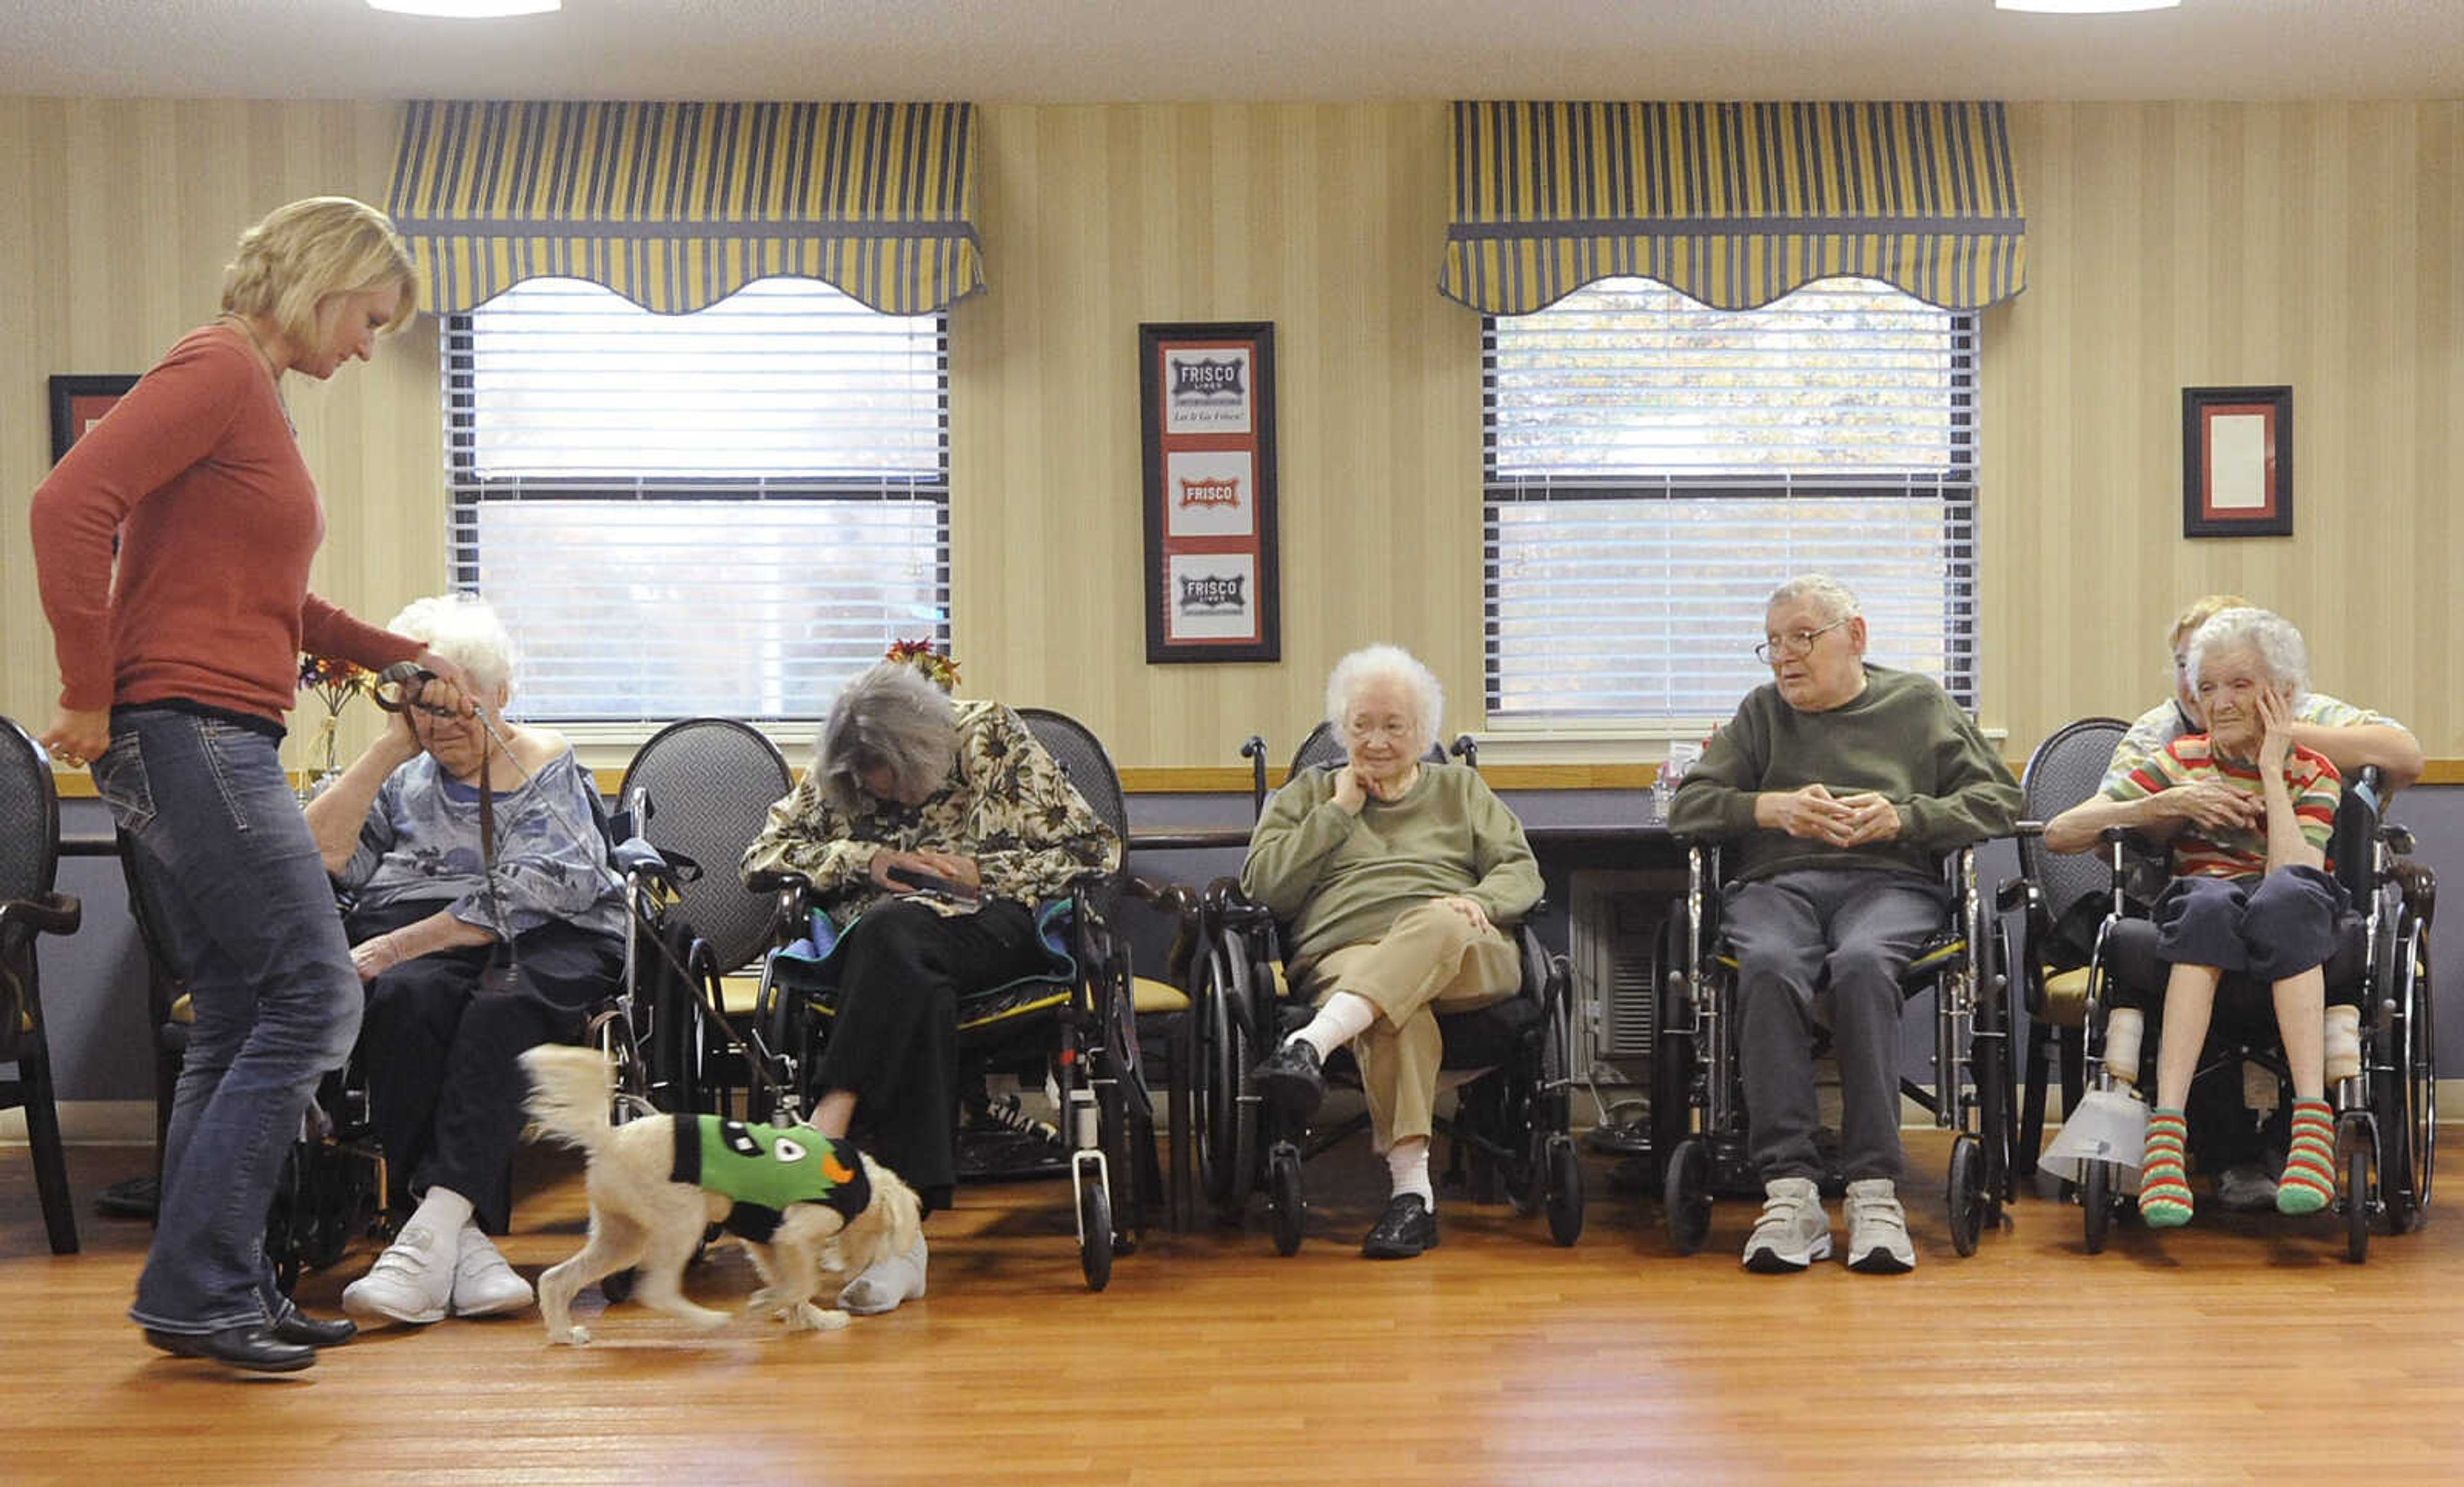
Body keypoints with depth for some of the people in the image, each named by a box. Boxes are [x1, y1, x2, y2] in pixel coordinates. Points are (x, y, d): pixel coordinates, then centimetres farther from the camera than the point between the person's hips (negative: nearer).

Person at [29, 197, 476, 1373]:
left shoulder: (256, 393, 20)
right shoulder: (216, 368, -9)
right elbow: (69, 506, -21)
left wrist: (404, 658, 23)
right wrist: (91, 698, -17)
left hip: (214, 746, 10)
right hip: (187, 732, -10)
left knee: (239, 1023, 10)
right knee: (313, 998, -9)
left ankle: (217, 1296, 15)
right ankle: (196, 1288, -4)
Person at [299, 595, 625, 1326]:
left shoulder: (546, 765, 11)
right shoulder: (400, 773, 21)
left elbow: (529, 894, -6)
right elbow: (319, 856, 3)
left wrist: (400, 945, -13)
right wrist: (391, 746, 3)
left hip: (542, 944, -2)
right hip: (411, 946, 2)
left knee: (503, 1005, -37)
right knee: (409, 999, -34)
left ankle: (431, 1231, -45)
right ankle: (465, 1240, -41)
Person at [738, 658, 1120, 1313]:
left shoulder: (994, 740, 5)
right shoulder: (835, 775, 14)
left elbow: (1096, 850, 4)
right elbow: (762, 855, 13)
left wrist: (981, 873, -7)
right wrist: (862, 860, -2)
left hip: (988, 930, -1)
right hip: (877, 941, 1)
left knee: (891, 935, -37)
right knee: (914, 989, -38)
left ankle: (829, 1122, -47)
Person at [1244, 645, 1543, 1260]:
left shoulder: (1460, 788, 30)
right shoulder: (1308, 793, 28)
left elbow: (1521, 872, 18)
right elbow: (1263, 886, 13)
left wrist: (1477, 901, -5)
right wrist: (1339, 810, 11)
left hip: (1465, 958, 0)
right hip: (1345, 953, 0)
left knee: (1436, 924, -40)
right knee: (1396, 1014, -40)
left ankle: (1310, 1046, -58)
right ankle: (1411, 1189, -49)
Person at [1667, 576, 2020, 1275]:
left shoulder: (1920, 704, 21)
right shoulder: (1762, 712, 26)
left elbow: (1998, 800, 13)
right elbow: (1688, 806, 17)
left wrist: (1904, 817, -4)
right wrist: (1771, 808, -2)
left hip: (1889, 882, -1)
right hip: (1776, 883, 1)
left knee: (1862, 964, -38)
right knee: (1768, 966, -36)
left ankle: (1875, 1190, -39)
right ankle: (1789, 1191, -41)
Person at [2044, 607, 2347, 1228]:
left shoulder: (2314, 774, 12)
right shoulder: (2182, 761, 14)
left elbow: (2296, 872, -10)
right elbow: (2057, 834, 5)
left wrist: (2270, 771, -4)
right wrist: (2158, 807, -5)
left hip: (2292, 930, 0)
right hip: (2199, 921, 1)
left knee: (2284, 894, -37)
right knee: (2208, 899, -37)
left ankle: (2313, 1122, -44)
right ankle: (2165, 1127, -48)